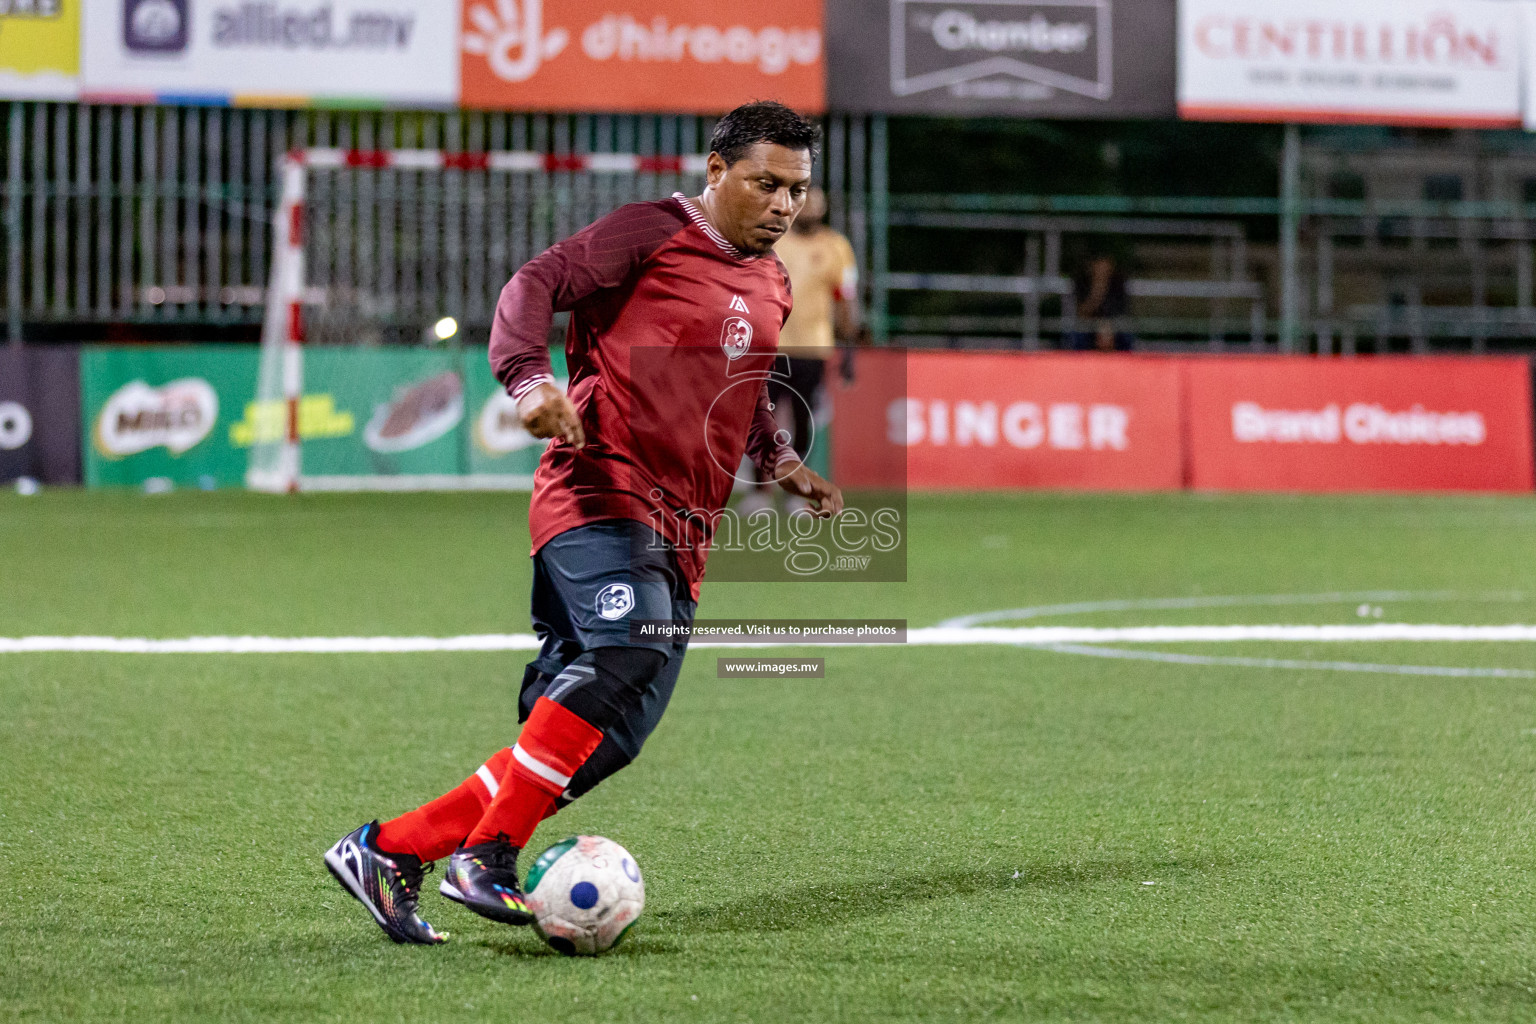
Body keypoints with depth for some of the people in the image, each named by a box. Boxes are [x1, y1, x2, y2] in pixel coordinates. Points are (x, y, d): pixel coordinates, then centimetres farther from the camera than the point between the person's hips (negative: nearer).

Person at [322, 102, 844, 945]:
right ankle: (486, 858, -29)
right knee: (626, 650, -33)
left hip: (678, 539, 8)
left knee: (604, 739, -3)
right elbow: (535, 284, -8)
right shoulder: (652, 232, 0)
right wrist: (530, 380, -26)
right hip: (602, 491, -8)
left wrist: (781, 462, 21)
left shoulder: (771, 286, 24)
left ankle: (389, 850, 3)